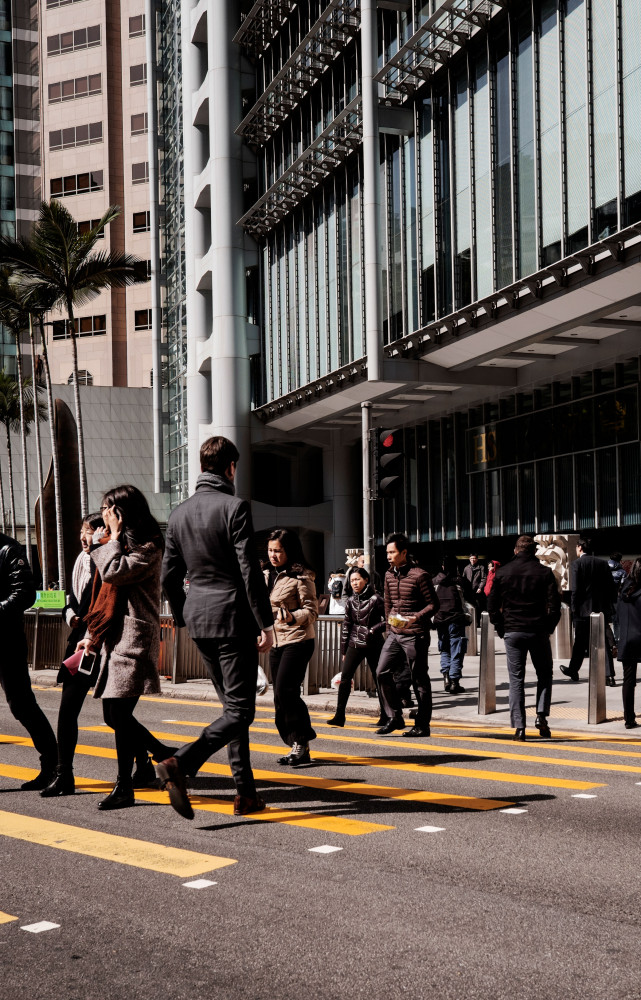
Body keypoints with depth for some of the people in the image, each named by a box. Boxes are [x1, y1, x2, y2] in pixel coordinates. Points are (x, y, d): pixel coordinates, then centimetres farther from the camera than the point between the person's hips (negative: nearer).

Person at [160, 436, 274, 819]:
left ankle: (246, 792, 16)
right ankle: (181, 763, -22)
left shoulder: (179, 513, 9)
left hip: (199, 619, 7)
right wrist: (265, 624, -10)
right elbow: (250, 571, -15)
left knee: (233, 706, 16)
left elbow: (170, 576, 11)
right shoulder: (235, 507, -11)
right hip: (233, 619, -7)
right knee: (240, 711, -4)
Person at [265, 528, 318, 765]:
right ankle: (298, 747, 13)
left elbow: (311, 610, -13)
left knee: (285, 691, -17)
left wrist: (292, 617, -29)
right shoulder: (268, 575, 14)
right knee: (280, 697, 6)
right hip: (275, 642, 8)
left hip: (297, 641, -8)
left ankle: (301, 743, -9)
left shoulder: (301, 576, -8)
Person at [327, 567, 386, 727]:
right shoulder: (351, 601, 9)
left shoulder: (375, 599, -6)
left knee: (379, 679, 3)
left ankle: (385, 717, 14)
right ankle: (339, 716, -3)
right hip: (355, 645, 4)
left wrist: (373, 630, -17)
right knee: (345, 678, -6)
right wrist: (344, 649, 12)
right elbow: (346, 625, 13)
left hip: (373, 645, -4)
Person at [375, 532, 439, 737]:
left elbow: (433, 604, -11)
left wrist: (416, 618, -24)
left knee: (419, 680, 1)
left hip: (415, 635, -7)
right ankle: (394, 718, 11)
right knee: (382, 672, 0)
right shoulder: (389, 575, 10)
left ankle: (422, 725, 8)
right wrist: (390, 623, 17)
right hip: (395, 634, 7)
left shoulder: (419, 575, -12)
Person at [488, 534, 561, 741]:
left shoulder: (502, 572, 3)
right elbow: (554, 604, -4)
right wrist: (549, 627, 8)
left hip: (512, 631, 1)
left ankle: (519, 727, 0)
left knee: (516, 679, 5)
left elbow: (492, 605, 3)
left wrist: (501, 628, 11)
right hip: (539, 631, -1)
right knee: (545, 674, 16)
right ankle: (541, 715, -1)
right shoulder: (545, 572, 0)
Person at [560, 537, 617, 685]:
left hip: (584, 609, -3)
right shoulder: (603, 563, 6)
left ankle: (573, 670, 26)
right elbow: (611, 588, 7)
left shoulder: (577, 564, -7)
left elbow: (574, 589, -13)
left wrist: (574, 608, -5)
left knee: (580, 642, 10)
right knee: (603, 642, 3)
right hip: (602, 609, 3)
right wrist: (610, 606, 14)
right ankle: (609, 675, -5)